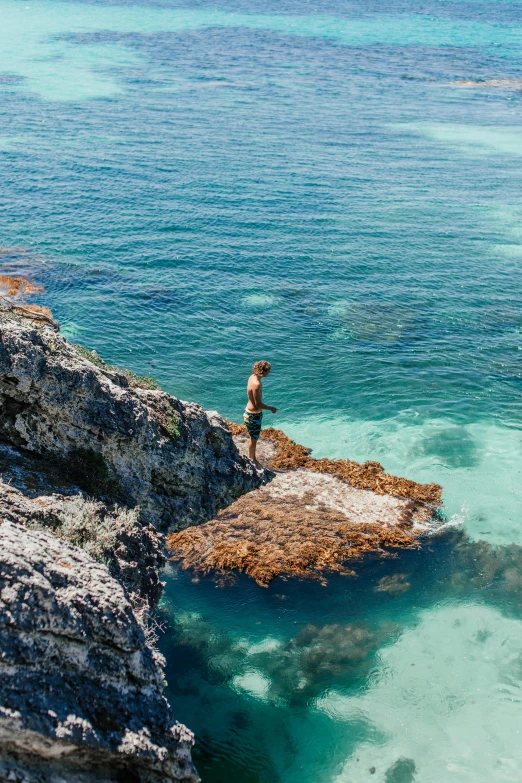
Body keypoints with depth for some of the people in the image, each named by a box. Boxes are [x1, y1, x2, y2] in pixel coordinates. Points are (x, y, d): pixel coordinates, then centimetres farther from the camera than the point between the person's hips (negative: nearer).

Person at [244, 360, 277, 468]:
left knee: (254, 437, 22)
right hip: (254, 414, -10)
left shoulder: (252, 377, 0)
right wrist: (271, 408, -13)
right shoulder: (256, 384, -30)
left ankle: (253, 459, 36)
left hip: (250, 410, 10)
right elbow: (258, 404, -27)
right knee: (254, 438, 7)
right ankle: (252, 461, 23)